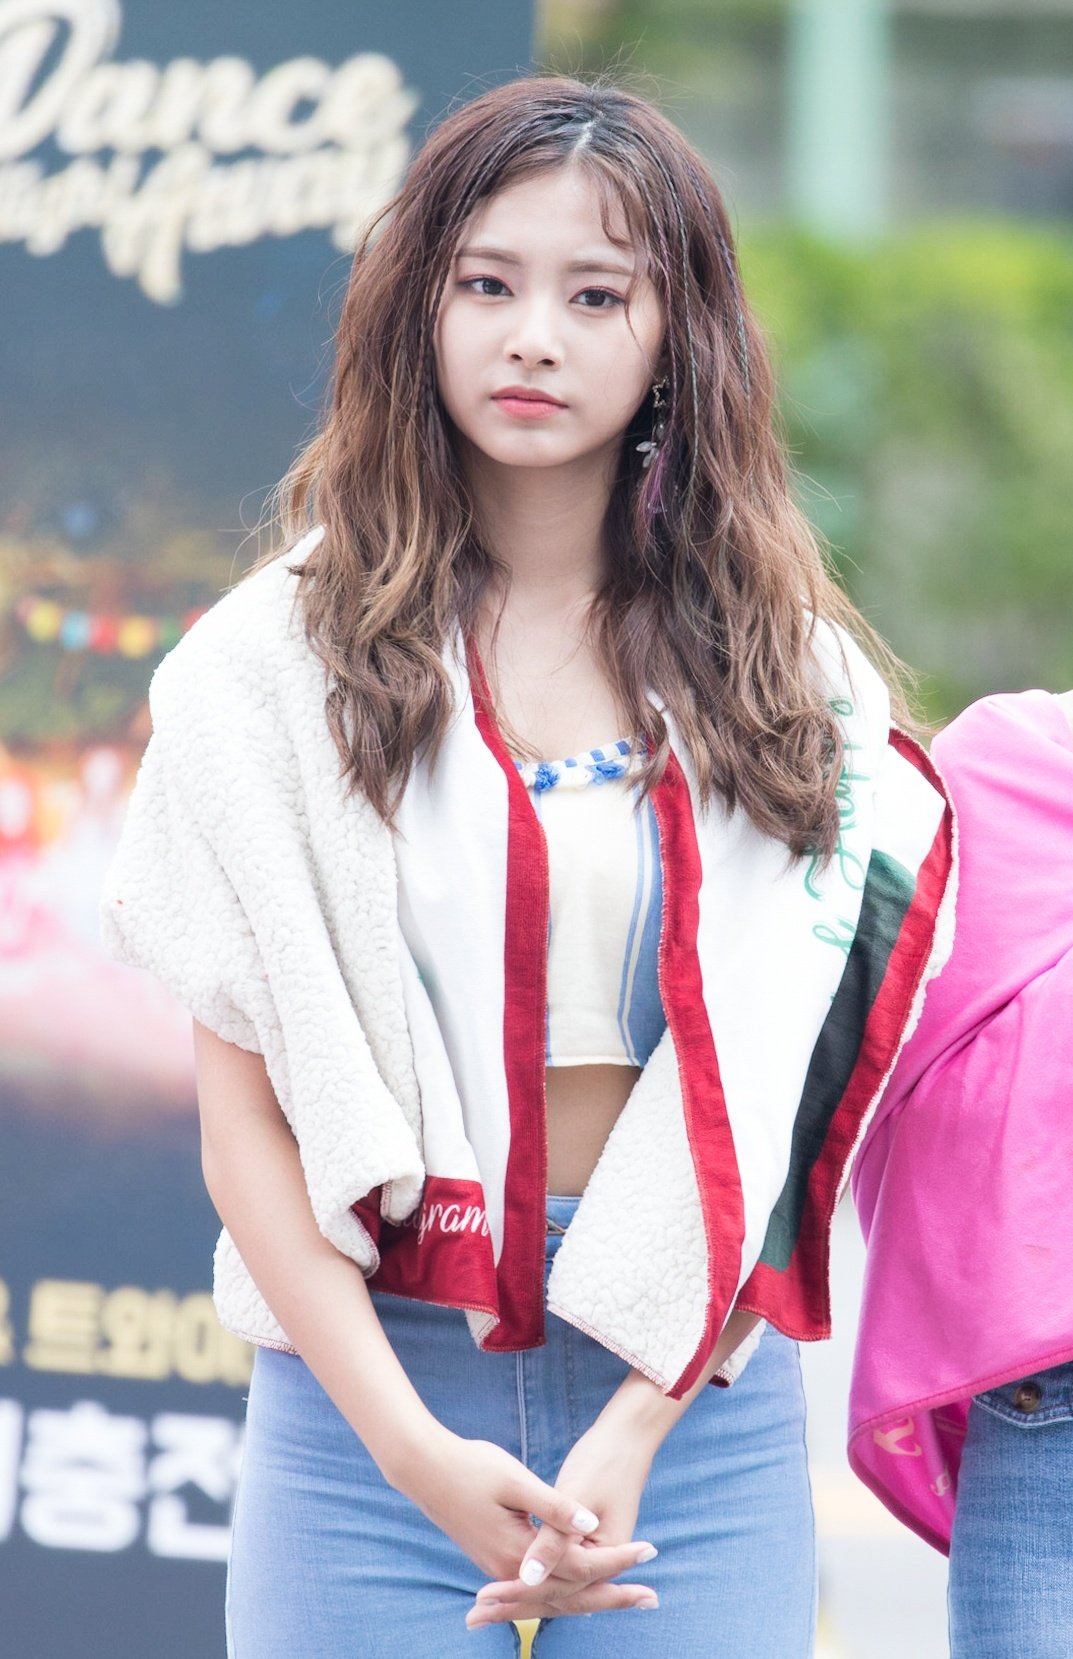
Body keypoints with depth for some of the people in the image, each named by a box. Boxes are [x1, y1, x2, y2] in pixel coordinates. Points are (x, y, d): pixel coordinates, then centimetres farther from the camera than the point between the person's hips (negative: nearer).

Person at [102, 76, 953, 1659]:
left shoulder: (795, 682, 5)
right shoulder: (284, 656, 2)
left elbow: (777, 1106, -1)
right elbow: (245, 1110, -2)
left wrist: (635, 1434, -14)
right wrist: (415, 1448, -13)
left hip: (697, 1393, 1)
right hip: (368, 1384, -1)